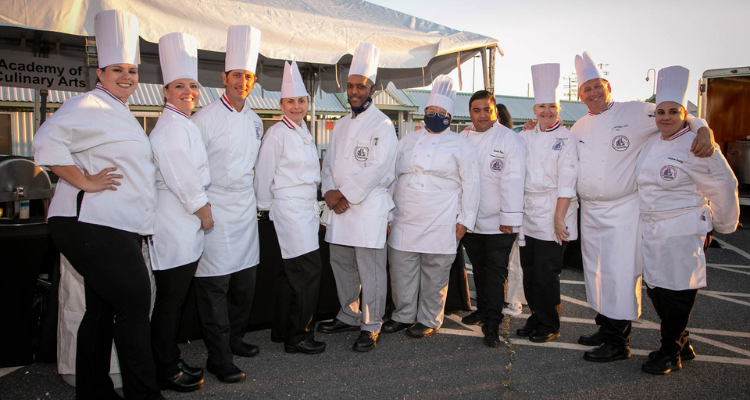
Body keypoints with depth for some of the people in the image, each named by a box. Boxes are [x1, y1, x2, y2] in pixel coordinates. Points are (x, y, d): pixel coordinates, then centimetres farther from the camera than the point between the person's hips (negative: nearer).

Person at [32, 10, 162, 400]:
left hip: (119, 227, 10)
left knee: (103, 308, 14)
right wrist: (85, 182, -20)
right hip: (92, 225, -10)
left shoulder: (121, 113, 23)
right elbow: (48, 140, -22)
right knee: (133, 301, -7)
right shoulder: (89, 105, -9)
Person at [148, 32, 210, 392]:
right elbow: (181, 179, -19)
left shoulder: (184, 125, 18)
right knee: (170, 299, -1)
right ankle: (166, 372, 12)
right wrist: (203, 211, -9)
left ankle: (170, 362, 28)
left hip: (185, 223, 10)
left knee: (175, 298, 16)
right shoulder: (172, 127, -14)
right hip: (176, 225, -10)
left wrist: (203, 209, 18)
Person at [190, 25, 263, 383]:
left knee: (245, 282, 15)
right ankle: (219, 358, 7)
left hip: (246, 210, 7)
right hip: (215, 212, -7)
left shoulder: (255, 121, 11)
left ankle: (235, 339, 33)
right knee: (214, 284, -3)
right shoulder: (205, 118, -9)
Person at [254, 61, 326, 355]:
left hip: (307, 207, 8)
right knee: (310, 268, -10)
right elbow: (264, 173, -6)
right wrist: (265, 206, 1)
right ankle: (299, 337, 1)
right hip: (289, 208, -8)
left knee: (291, 271, 13)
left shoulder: (304, 133, 15)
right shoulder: (277, 133, -10)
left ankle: (281, 331, 25)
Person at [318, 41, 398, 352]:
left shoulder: (382, 124, -6)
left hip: (368, 207, -7)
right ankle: (349, 316, 32)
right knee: (341, 265, 16)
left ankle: (370, 327, 10)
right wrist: (329, 192, -2)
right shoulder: (341, 125, 18)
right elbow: (329, 162, 17)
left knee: (371, 270, -2)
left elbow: (377, 168, -15)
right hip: (339, 208, 8)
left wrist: (345, 195, -13)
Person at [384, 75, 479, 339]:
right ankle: (404, 315, 24)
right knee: (402, 269, 7)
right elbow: (394, 176, 17)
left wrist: (465, 221, -5)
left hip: (440, 225, -4)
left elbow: (470, 185, 0)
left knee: (435, 273, 3)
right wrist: (387, 210, 12)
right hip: (404, 220, 4)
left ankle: (429, 320, 19)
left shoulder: (460, 146, 3)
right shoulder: (408, 141, 15)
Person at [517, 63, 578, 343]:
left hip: (552, 212, -5)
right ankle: (535, 319, 24)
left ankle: (550, 325, 14)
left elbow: (567, 181, -10)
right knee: (529, 270, 8)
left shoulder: (567, 138, -4)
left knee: (547, 272, -3)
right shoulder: (525, 137, 12)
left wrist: (559, 217, -14)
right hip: (527, 211, 5)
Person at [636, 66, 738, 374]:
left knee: (677, 291, 1)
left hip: (682, 231, -7)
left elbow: (723, 187, -5)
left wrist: (723, 225, 4)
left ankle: (670, 354, 17)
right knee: (655, 289, 13)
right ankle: (682, 345, 32)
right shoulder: (652, 143, 8)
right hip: (651, 229, 7)